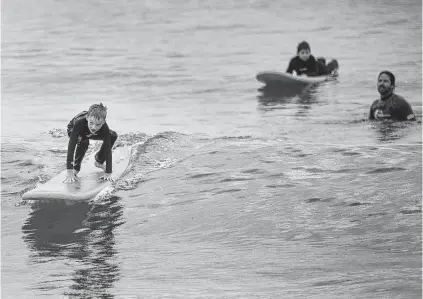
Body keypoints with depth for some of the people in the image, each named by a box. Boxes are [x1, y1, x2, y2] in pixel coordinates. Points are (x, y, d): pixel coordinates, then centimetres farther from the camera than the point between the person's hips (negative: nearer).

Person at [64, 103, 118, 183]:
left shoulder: (104, 128, -38)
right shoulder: (80, 122, -46)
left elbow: (108, 149, -35)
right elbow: (71, 146, -48)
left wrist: (108, 173, -39)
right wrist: (69, 172, -53)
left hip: (88, 134, 4)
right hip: (73, 130, -4)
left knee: (113, 136, -11)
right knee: (83, 142, -35)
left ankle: (99, 161, 11)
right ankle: (76, 167, -14)